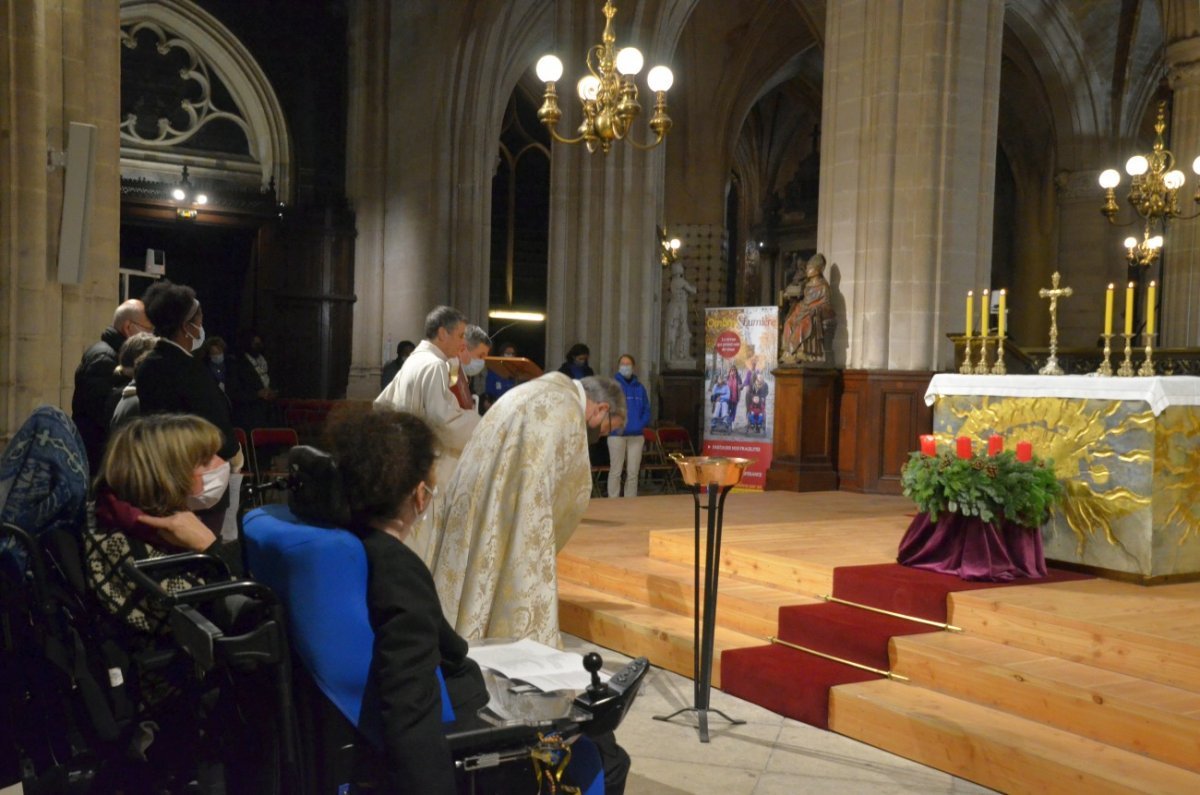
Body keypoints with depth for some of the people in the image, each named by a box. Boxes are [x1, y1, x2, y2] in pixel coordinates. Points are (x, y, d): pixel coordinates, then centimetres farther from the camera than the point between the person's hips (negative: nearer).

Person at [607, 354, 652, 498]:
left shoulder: (639, 388, 11)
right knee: (615, 472, 0)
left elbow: (647, 410, 11)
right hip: (617, 435, -3)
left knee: (633, 473, 7)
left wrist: (641, 424, -5)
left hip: (636, 436, 4)